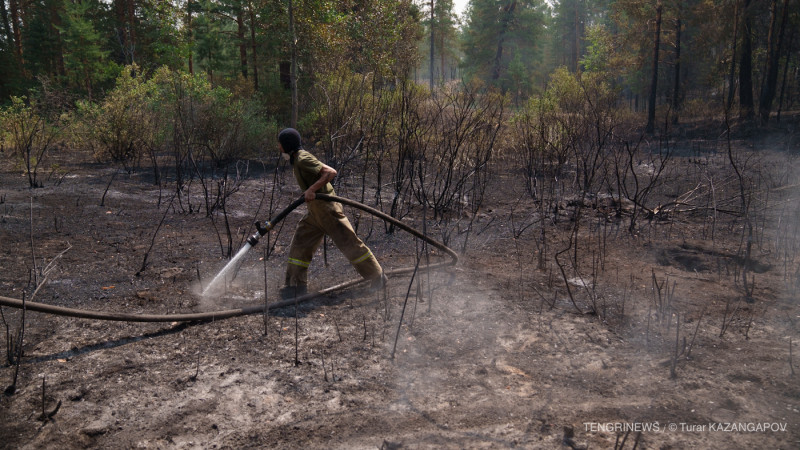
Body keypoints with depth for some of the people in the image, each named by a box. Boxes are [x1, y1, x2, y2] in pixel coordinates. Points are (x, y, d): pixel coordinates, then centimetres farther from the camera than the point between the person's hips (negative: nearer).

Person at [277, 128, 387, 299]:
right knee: (300, 243, 9)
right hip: (315, 212, 10)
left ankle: (377, 276, 8)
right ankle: (297, 285, 16)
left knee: (349, 243, -3)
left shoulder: (303, 159, -17)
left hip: (327, 209, -10)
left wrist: (312, 189, -30)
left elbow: (331, 172, -26)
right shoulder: (296, 160, 14)